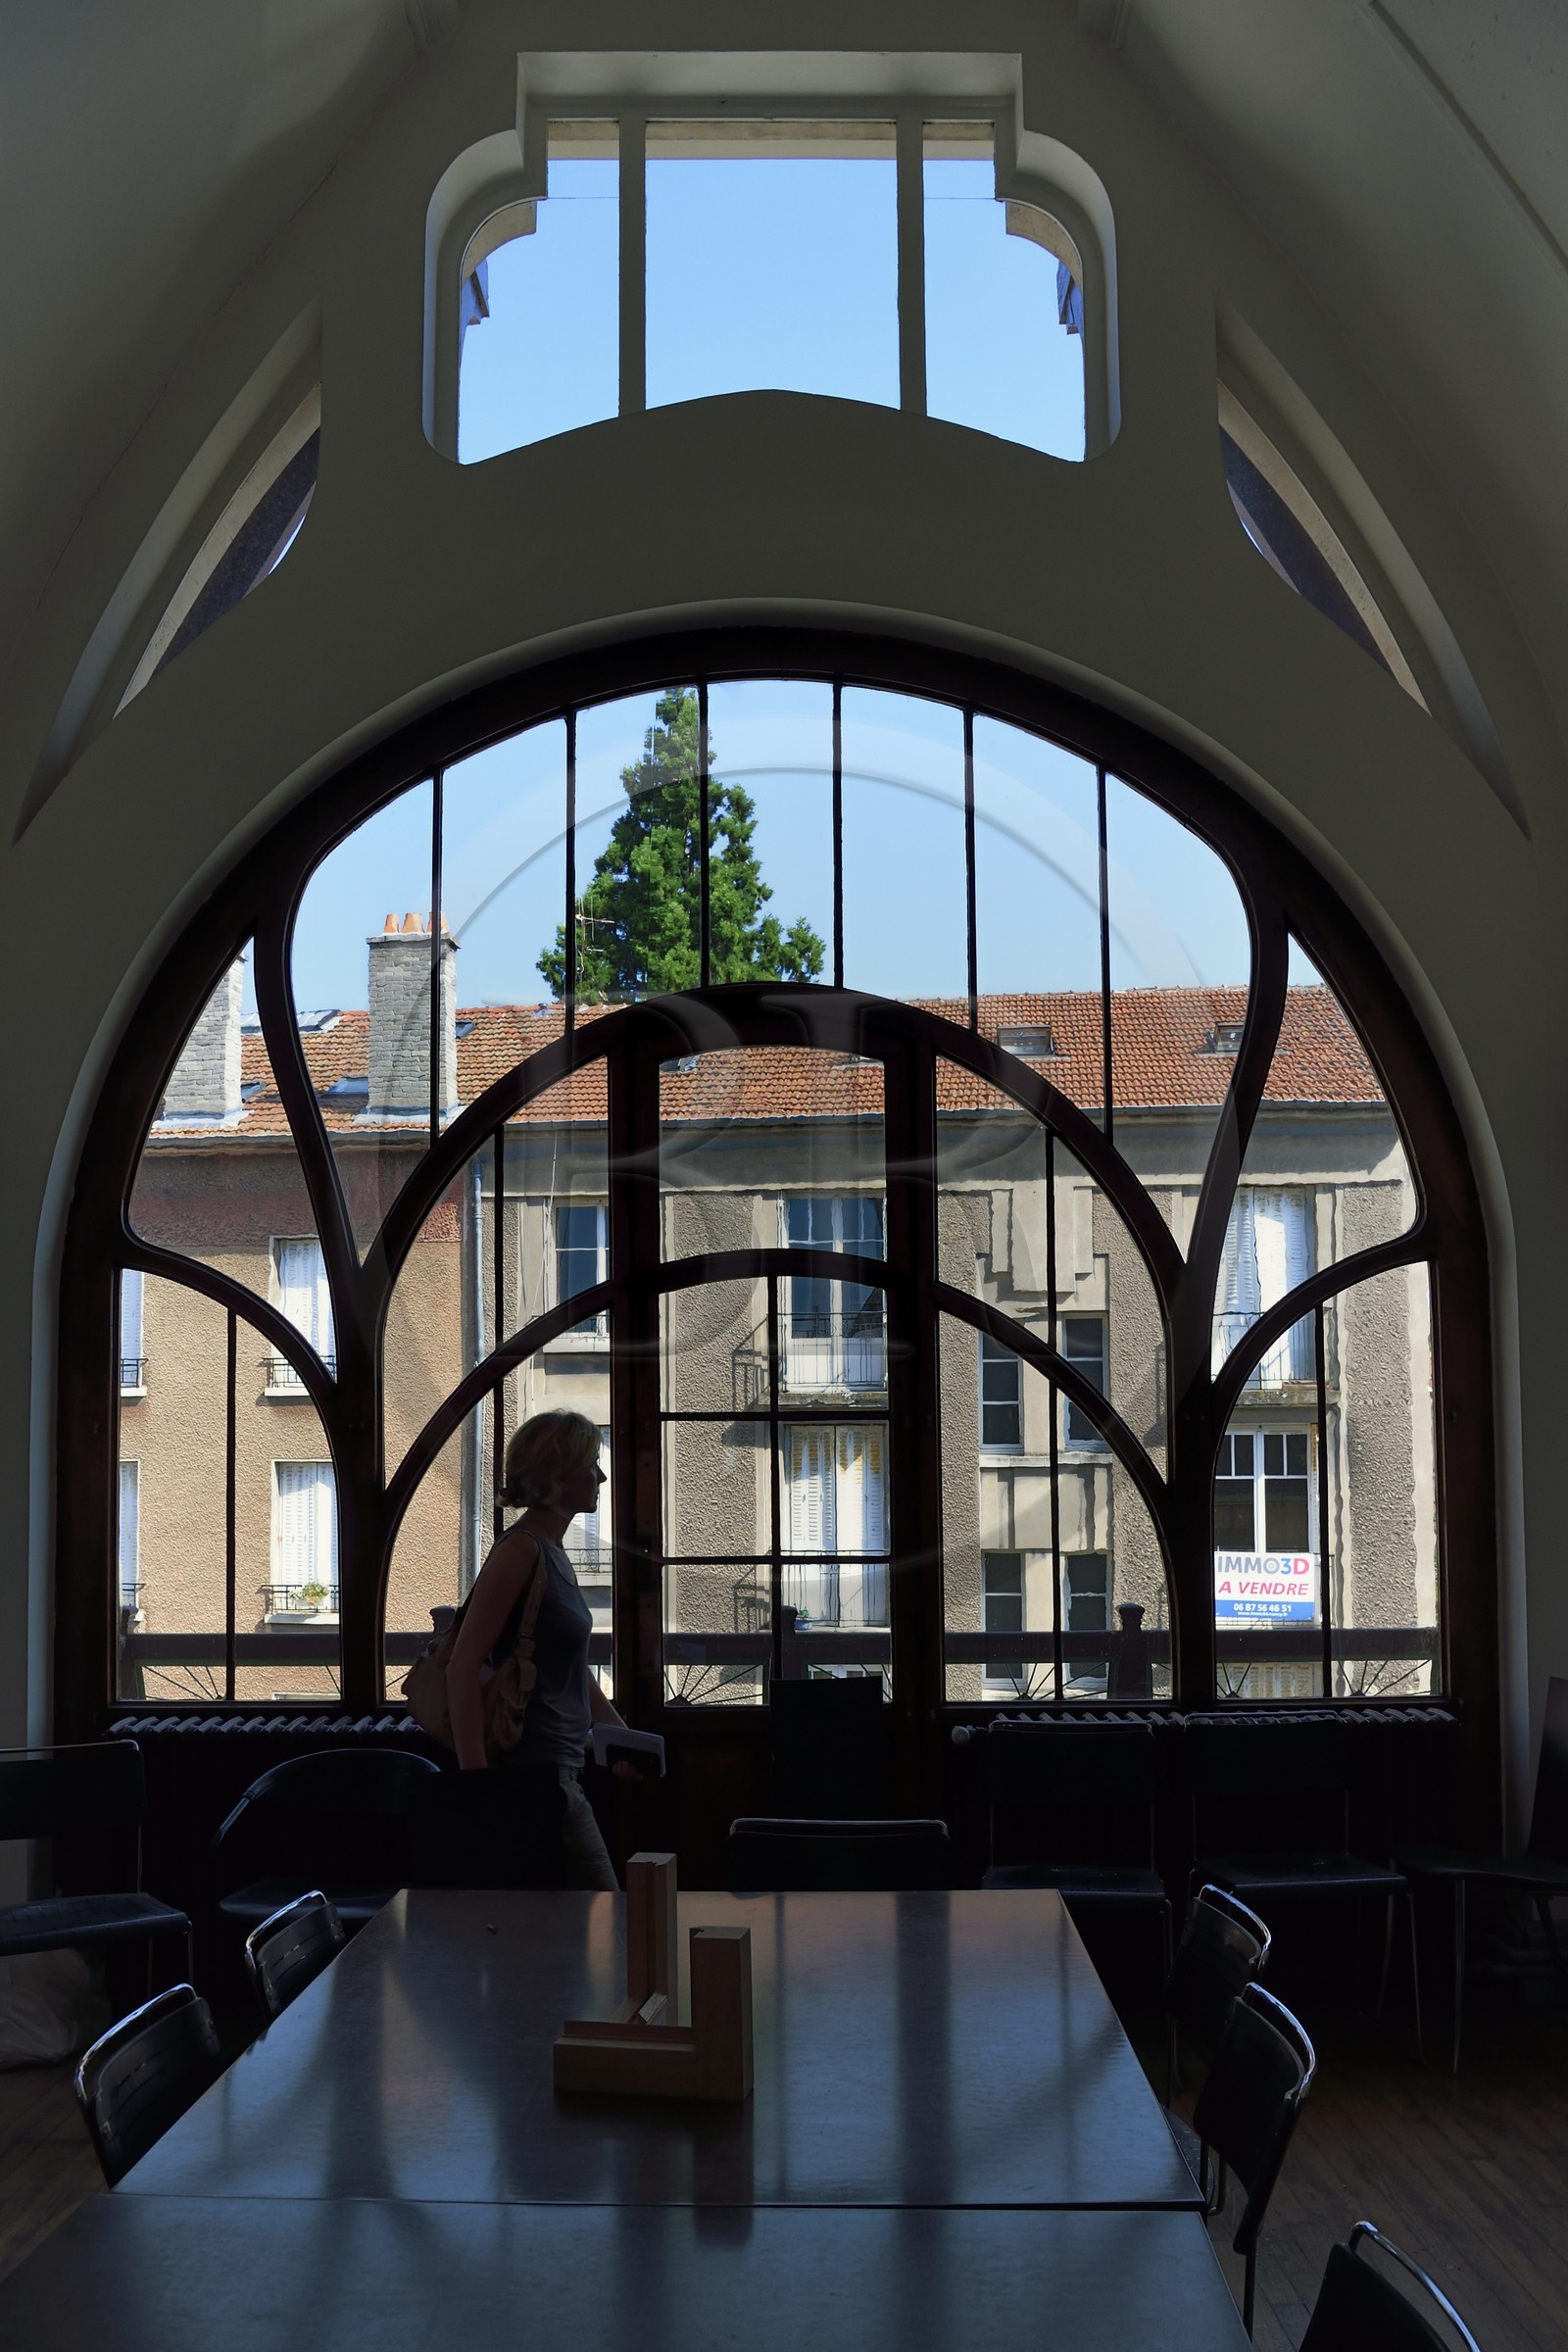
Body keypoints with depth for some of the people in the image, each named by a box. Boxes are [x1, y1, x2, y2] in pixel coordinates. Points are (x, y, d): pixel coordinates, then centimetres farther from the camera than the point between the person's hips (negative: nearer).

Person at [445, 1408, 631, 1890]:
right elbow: (462, 1667, -20)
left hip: (559, 1767, 10)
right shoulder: (521, 1551, -14)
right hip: (535, 1772, -10)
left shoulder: (553, 1554, 15)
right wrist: (474, 1778, -23)